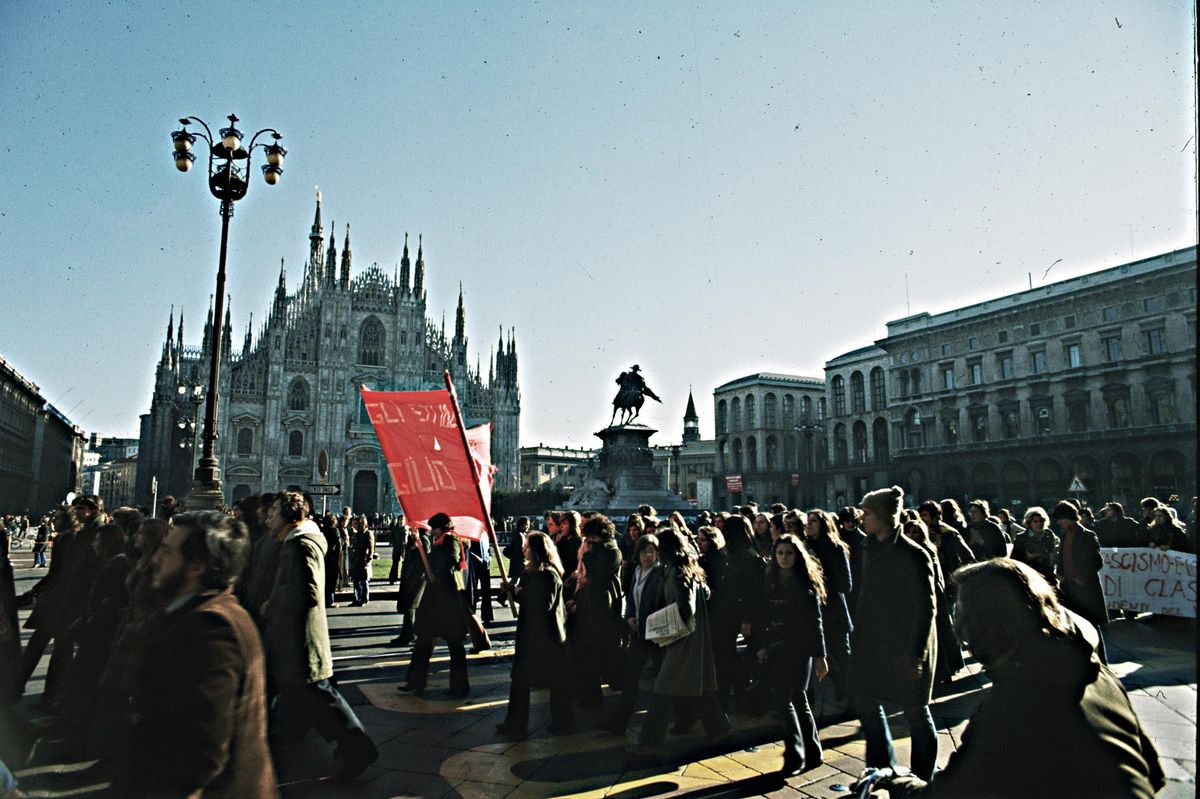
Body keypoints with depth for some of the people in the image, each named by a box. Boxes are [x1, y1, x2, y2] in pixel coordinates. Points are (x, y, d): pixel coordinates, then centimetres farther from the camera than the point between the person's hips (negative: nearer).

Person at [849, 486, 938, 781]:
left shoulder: (912, 555, -17)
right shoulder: (870, 549, 6)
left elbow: (926, 607, -16)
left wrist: (915, 653, -18)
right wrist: (858, 634, 12)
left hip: (906, 646, -8)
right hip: (874, 642, 8)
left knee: (915, 711, 7)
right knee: (865, 698, 14)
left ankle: (923, 779, 24)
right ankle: (883, 768, 32)